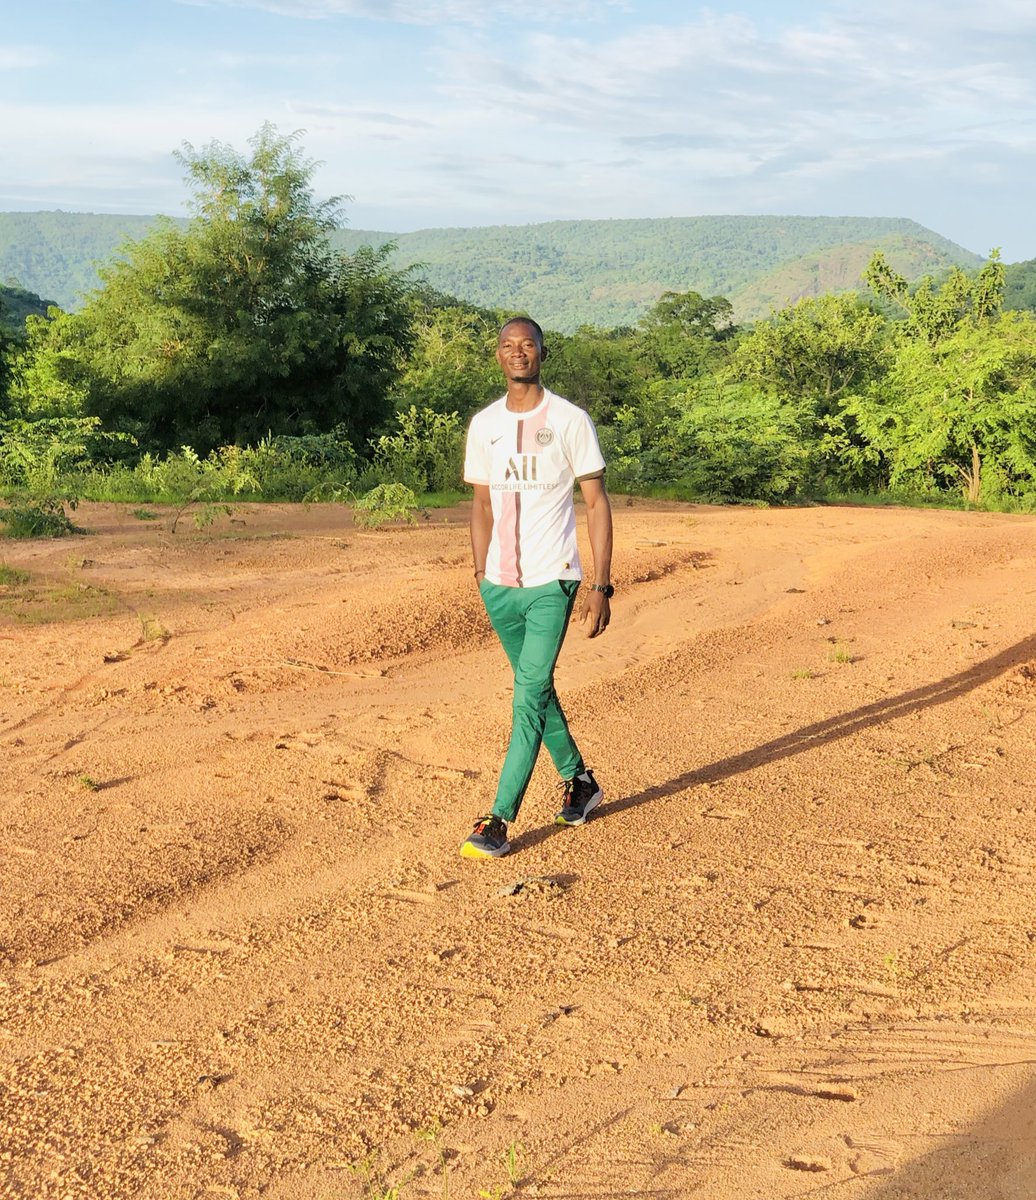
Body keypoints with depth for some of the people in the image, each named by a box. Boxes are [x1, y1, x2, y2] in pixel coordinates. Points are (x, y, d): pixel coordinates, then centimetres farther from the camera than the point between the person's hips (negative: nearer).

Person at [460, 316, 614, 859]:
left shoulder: (570, 421, -4)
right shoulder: (483, 424, 9)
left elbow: (597, 503, -4)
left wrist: (601, 586, -9)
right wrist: (481, 576, 11)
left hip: (551, 582, -5)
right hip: (499, 585, 5)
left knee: (529, 697, -10)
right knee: (536, 690, 15)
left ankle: (499, 820, -7)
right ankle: (578, 780, 34)